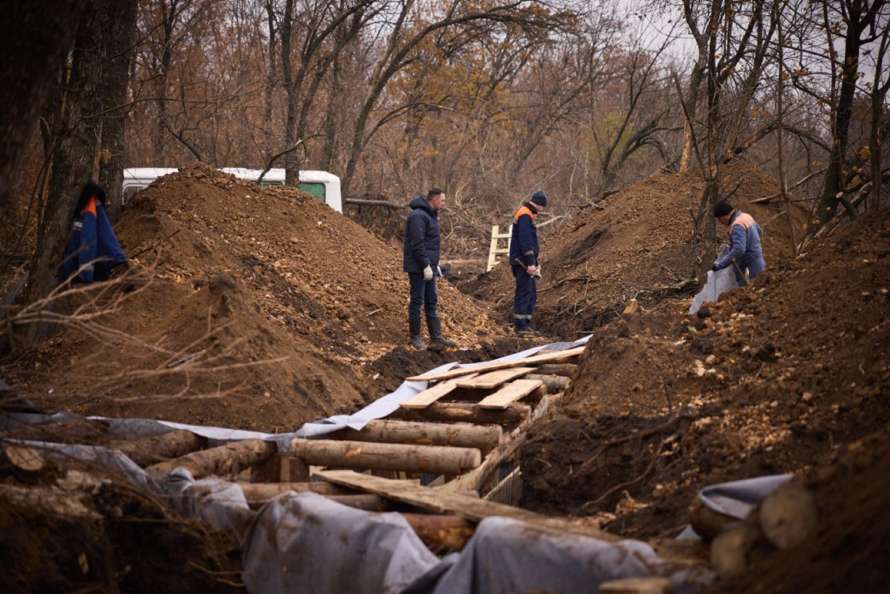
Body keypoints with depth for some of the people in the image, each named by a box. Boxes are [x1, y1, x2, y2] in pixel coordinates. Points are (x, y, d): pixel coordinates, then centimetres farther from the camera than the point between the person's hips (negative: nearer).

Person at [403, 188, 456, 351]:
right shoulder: (418, 216, -17)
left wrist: (435, 265, 19)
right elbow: (417, 244, -22)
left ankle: (436, 338, 10)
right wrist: (426, 266, -22)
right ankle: (415, 337, 6)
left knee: (431, 302, 9)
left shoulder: (430, 215, 16)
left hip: (428, 267, 10)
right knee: (417, 301, -2)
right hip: (418, 267, -10)